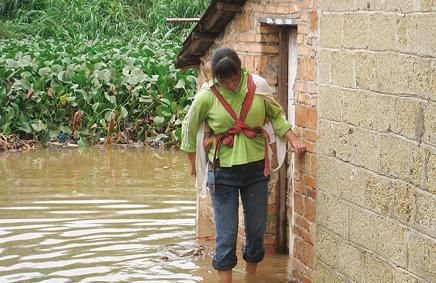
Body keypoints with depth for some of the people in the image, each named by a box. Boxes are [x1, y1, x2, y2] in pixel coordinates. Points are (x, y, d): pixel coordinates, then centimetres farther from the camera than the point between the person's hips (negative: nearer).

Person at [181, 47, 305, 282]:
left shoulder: (257, 87, -5)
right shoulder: (207, 97, -10)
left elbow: (276, 115, 11)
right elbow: (189, 129, 4)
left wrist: (293, 140, 0)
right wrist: (194, 164, 10)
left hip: (256, 168, 3)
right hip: (223, 172, -2)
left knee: (257, 228, 11)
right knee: (226, 233, -1)